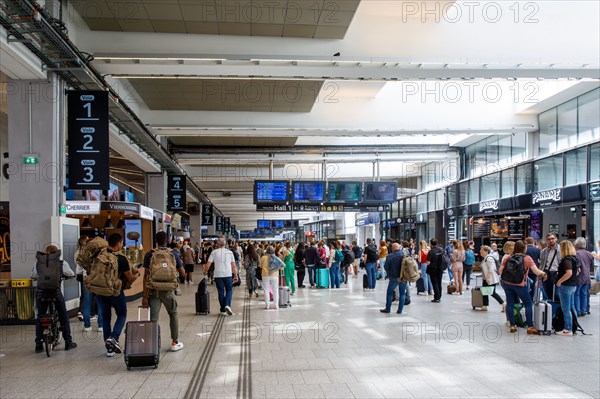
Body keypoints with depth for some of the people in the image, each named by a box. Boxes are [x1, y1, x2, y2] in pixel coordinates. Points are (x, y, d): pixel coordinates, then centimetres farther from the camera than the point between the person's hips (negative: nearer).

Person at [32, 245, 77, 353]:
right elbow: (71, 274, 9)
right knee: (63, 316, 13)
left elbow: (33, 276, 13)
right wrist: (63, 275, 30)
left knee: (40, 317, 16)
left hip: (41, 293, 1)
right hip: (56, 292, -1)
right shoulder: (61, 263, 0)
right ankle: (68, 342, 17)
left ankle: (38, 345, 16)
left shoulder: (38, 263, 5)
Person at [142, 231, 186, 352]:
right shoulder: (173, 254, 0)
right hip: (168, 290, 0)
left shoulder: (150, 254, -1)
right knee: (173, 315, 20)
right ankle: (175, 342, 25)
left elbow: (146, 276, -6)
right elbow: (183, 274, 5)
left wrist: (145, 296, -4)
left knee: (153, 319, 2)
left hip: (153, 291, 0)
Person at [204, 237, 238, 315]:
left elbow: (208, 265, -2)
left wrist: (205, 272, 15)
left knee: (221, 292, 9)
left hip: (218, 275, 0)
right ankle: (227, 305, -11)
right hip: (228, 275, 0)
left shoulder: (214, 252, 0)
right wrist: (235, 275, 10)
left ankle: (223, 310, 13)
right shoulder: (230, 252, 4)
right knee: (229, 290, 11)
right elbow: (234, 266, 3)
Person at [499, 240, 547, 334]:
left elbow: (500, 271, 2)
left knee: (510, 304, 9)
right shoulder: (527, 258, -5)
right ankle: (530, 327, 8)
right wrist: (544, 273, 8)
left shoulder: (508, 258, 4)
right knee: (528, 304, 9)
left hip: (507, 284, 4)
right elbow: (536, 272, -10)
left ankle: (512, 326, 12)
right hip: (520, 285, -3)